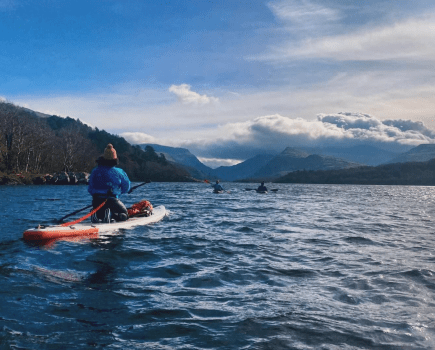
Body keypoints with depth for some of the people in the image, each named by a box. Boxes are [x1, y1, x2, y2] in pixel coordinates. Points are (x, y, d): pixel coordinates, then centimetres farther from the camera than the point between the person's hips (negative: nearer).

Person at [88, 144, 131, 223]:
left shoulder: (94, 171, 4)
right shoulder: (118, 172, -5)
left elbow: (90, 189, 9)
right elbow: (126, 187, 7)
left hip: (96, 201, 4)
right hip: (112, 201, -4)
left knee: (100, 215, 30)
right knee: (124, 215, 16)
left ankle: (97, 215, -7)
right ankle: (111, 215, -16)